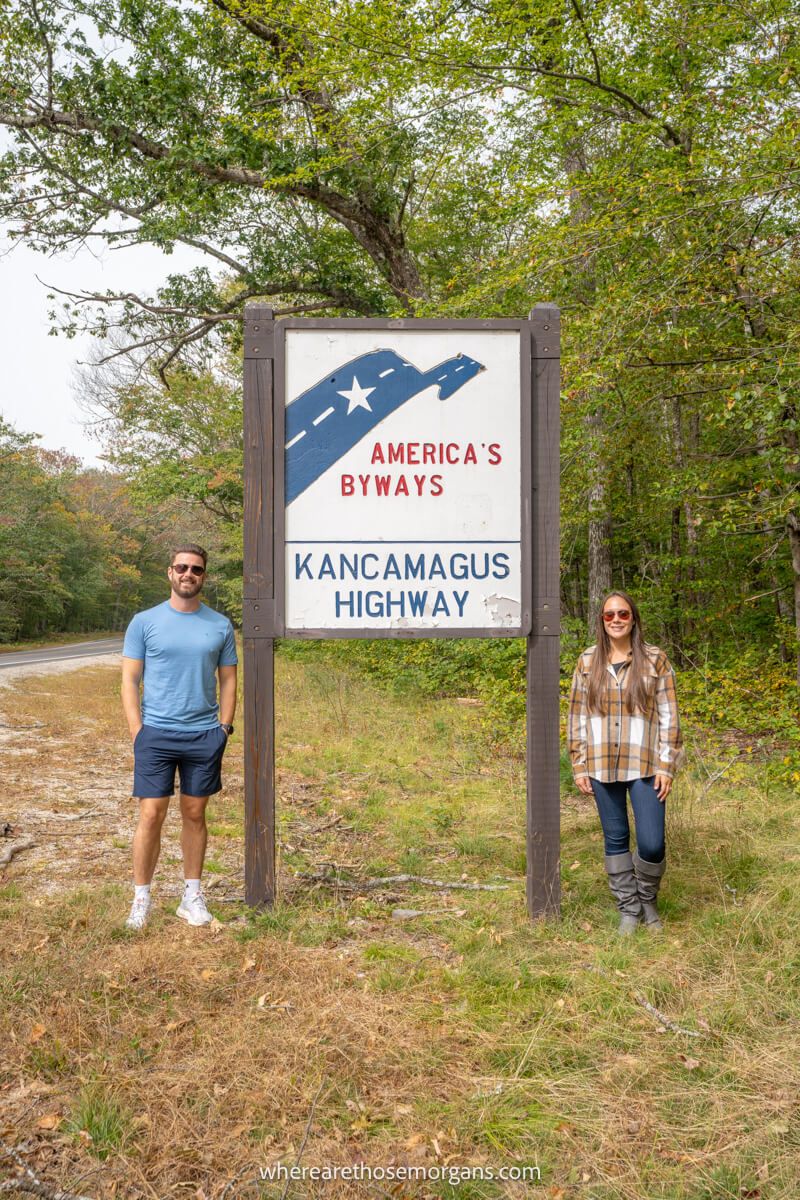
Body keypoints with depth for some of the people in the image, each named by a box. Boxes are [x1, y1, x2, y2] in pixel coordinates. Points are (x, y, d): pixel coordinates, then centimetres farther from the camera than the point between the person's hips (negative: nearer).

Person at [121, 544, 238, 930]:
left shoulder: (220, 625, 6)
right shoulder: (145, 622, 1)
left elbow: (228, 680, 11)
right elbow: (129, 681, 1)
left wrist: (224, 729, 2)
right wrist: (138, 733, -7)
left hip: (204, 735, 2)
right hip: (156, 734, -2)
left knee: (195, 814, 10)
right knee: (151, 815, -2)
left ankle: (192, 896, 21)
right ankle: (141, 898, 11)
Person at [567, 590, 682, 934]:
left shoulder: (654, 660, 0)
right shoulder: (588, 662, 4)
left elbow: (668, 716, 0)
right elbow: (577, 716, 6)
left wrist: (666, 766, -5)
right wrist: (579, 766, 3)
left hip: (644, 765, -1)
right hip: (602, 766, 2)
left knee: (651, 843, -4)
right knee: (616, 839, 9)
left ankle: (648, 899, 25)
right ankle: (628, 908, 25)